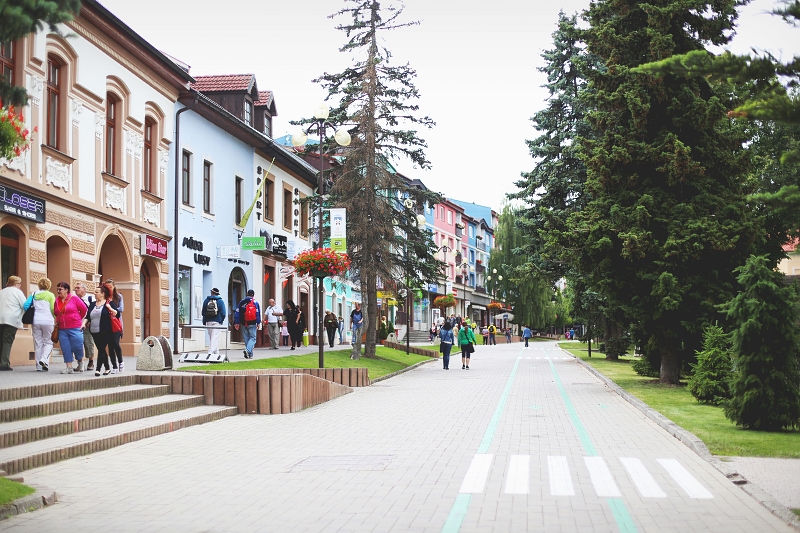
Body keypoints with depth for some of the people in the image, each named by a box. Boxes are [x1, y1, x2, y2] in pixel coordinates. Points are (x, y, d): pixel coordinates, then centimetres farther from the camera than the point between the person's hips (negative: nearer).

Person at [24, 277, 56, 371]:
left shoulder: (34, 295, 9)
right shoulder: (50, 295, 0)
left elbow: (26, 305, 0)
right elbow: (53, 309, -4)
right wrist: (55, 318, 14)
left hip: (36, 321, 3)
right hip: (48, 321, -3)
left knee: (38, 343, 8)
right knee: (48, 342, 7)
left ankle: (39, 366, 7)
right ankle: (44, 359, -16)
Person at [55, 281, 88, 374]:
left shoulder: (74, 299, -5)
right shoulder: (57, 301, 8)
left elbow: (84, 309, 1)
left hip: (75, 328, -4)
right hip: (62, 329, 4)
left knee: (77, 347, -4)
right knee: (65, 348, 0)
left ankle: (80, 363, 22)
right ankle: (69, 367, 5)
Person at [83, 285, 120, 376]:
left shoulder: (108, 303, -1)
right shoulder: (92, 304, 14)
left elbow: (117, 314, -6)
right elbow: (87, 316, 14)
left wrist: (109, 308, -18)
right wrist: (84, 323, -2)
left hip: (105, 332, -5)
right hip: (94, 332, 5)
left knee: (101, 349, -11)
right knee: (101, 350, 10)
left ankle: (98, 369, -14)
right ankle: (107, 368, 19)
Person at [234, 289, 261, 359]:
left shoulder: (241, 302, 9)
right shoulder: (255, 303, -3)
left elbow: (237, 313, 7)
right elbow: (258, 313, -7)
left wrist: (236, 323, 9)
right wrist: (258, 323, -3)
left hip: (243, 324, 4)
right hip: (252, 324, -4)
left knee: (246, 338, 13)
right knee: (252, 338, 1)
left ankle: (250, 354, 15)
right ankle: (248, 350, -23)